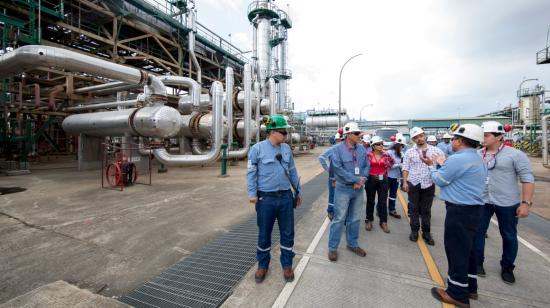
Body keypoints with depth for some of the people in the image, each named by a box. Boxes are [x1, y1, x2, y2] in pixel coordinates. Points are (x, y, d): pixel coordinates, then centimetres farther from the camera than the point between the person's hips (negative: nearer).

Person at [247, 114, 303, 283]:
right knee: (264, 234, 12)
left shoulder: (286, 148, 6)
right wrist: (252, 193, -13)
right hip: (266, 199, -3)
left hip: (286, 197, 4)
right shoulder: (258, 148, -7)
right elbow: (251, 172, -5)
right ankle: (262, 265, 34)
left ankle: (287, 265, 33)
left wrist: (298, 190, 16)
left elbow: (292, 171, 13)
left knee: (288, 233, 12)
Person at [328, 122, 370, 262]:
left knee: (355, 219, 17)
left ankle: (352, 244, 35)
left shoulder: (362, 149, 5)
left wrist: (362, 180, -13)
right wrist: (357, 179, -19)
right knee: (339, 219, 1)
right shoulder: (338, 149, -12)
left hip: (358, 189, 6)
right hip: (343, 189, -5)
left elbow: (366, 166, 5)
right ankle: (332, 248, 15)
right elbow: (338, 169, -20)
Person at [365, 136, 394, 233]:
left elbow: (392, 162, 19)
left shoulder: (386, 155, 1)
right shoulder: (368, 155, -6)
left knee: (383, 202, 4)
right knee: (370, 201, 9)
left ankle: (383, 222, 15)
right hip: (371, 180, -1)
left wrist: (386, 169, 8)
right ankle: (369, 221, 22)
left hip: (383, 180, 2)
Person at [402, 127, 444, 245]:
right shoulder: (409, 152, 1)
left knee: (426, 209, 11)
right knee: (414, 208, 10)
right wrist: (404, 182, -4)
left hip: (429, 184, 0)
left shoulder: (435, 150, 0)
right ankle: (414, 231, 23)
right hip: (413, 184, 0)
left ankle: (426, 232, 24)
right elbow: (405, 168, 2)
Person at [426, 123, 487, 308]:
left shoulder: (458, 159, -21)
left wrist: (433, 166, 5)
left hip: (460, 211, -10)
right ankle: (470, 287, 34)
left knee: (456, 250, 0)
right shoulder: (477, 159, 12)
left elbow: (439, 180, -12)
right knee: (466, 248, 20)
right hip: (473, 209, 10)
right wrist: (441, 164, 12)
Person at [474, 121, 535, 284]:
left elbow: (528, 179, -10)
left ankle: (507, 267, 31)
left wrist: (526, 202, -15)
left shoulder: (515, 154, -9)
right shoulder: (478, 155, 1)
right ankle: (477, 262, 24)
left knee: (509, 236, 13)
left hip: (507, 203, -2)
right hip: (482, 201, 3)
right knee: (478, 232, 8)